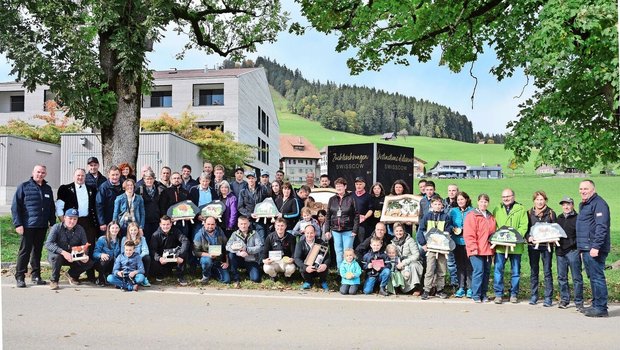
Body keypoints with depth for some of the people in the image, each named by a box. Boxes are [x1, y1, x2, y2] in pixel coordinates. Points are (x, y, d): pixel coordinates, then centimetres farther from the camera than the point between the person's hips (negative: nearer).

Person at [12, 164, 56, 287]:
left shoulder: (48, 189, 13)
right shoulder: (24, 187, -1)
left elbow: (51, 208, 17)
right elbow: (15, 206, -4)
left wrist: (52, 223, 9)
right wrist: (18, 224, -11)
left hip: (42, 226, 4)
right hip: (27, 226, -4)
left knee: (38, 250, 10)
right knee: (24, 251, 0)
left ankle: (36, 276, 17)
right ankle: (20, 277, 8)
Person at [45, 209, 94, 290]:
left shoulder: (80, 229, -4)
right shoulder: (57, 227, -15)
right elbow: (48, 244, -26)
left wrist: (85, 255, -27)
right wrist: (63, 252, -40)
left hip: (73, 257, 3)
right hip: (57, 254, -3)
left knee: (89, 263, -19)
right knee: (56, 256, -38)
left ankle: (71, 274, 13)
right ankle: (54, 280, -12)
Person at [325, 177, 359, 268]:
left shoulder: (351, 199, -5)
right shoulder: (332, 199, 8)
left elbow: (356, 215, -6)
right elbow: (328, 216, 10)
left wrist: (355, 230, -11)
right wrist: (327, 230, 4)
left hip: (348, 230, -4)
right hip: (335, 230, 4)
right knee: (338, 251, 11)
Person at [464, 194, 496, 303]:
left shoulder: (491, 217, 17)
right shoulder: (472, 215, -5)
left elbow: (494, 233, 23)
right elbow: (468, 234, -10)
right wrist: (474, 248, -14)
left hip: (488, 250, 6)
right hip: (477, 251, -6)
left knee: (487, 271, 8)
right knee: (479, 271, -10)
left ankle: (483, 294, 18)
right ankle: (476, 295, -1)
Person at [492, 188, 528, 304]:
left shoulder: (521, 209, 5)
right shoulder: (497, 210, 12)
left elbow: (524, 227, -3)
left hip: (515, 246, -1)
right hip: (500, 245, 1)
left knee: (515, 271, 8)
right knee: (498, 270, -2)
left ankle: (514, 294, 19)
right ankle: (498, 294, 6)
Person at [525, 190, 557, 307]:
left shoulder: (551, 213, 3)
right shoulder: (529, 213, 6)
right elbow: (525, 228, 7)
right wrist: (528, 237, -12)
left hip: (547, 245, -2)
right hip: (533, 245, 2)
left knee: (547, 271, -1)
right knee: (533, 271, 8)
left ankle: (548, 297, 3)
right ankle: (534, 296, 17)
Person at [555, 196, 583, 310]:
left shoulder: (577, 218, -3)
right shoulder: (559, 218, 15)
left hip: (573, 251, -6)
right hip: (560, 251, 6)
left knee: (576, 277, -1)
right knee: (562, 277, 9)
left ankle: (579, 302, 7)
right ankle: (564, 299, 19)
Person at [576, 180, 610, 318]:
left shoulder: (599, 204, -11)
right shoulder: (584, 205, 21)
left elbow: (601, 227, -20)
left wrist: (596, 246, -25)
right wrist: (582, 248, 24)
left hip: (594, 250, -10)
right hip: (586, 249, 10)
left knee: (597, 277, -7)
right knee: (593, 277, 14)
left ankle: (601, 308, -3)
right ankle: (596, 305, 22)